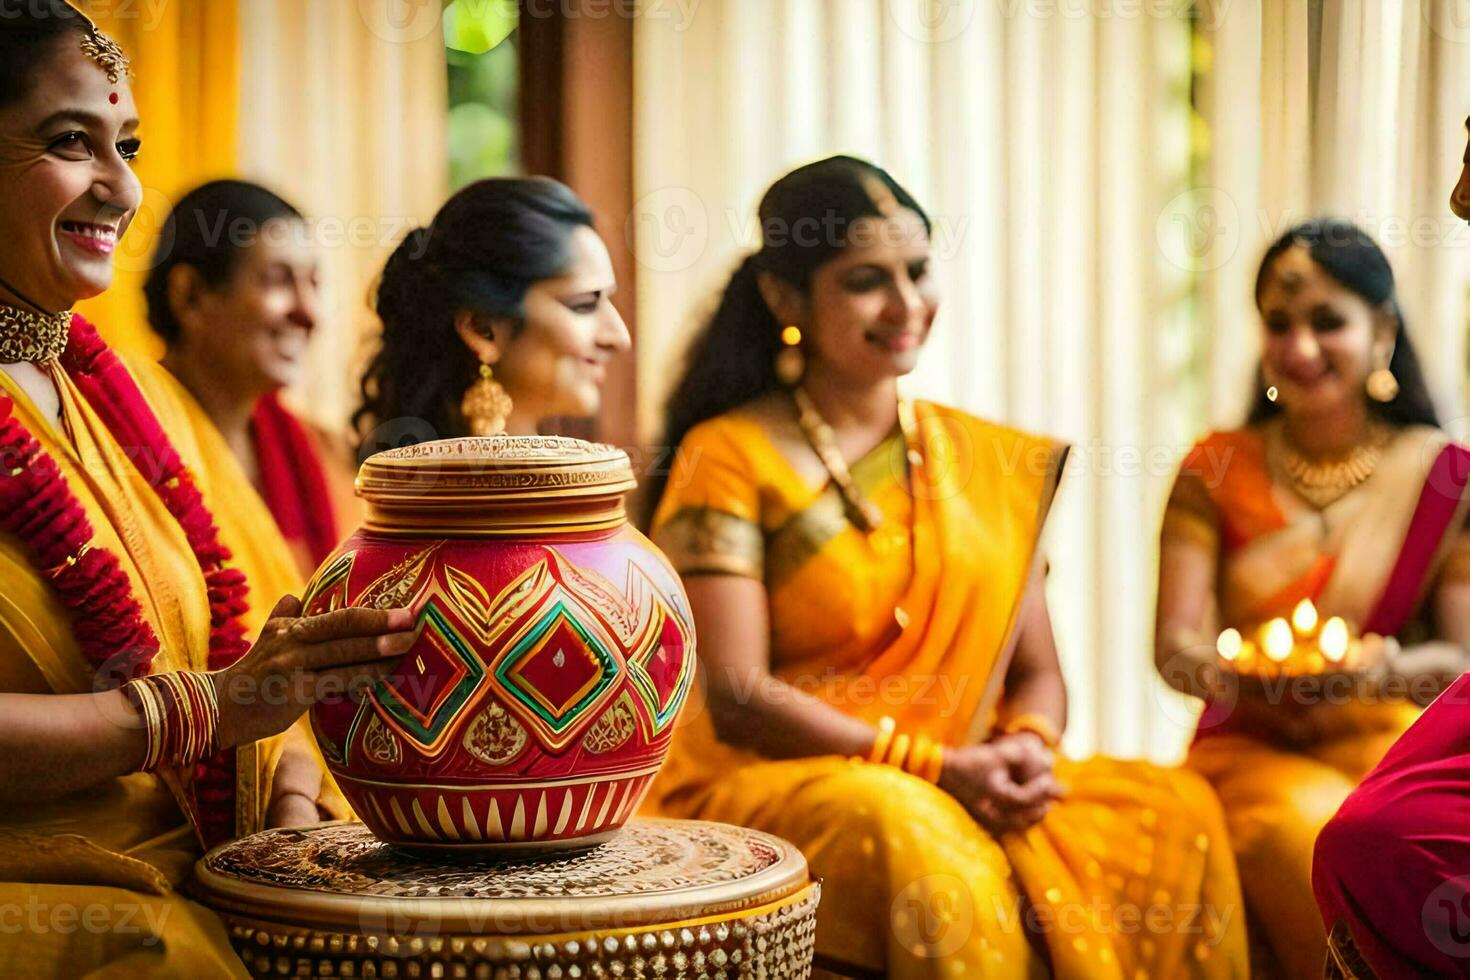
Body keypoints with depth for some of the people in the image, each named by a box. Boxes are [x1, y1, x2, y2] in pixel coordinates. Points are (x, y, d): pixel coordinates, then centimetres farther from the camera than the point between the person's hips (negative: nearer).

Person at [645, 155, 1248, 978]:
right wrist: (937, 767, -18)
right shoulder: (729, 457, -2)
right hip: (767, 788, -5)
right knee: (913, 836, -38)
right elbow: (736, 699, -10)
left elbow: (1037, 671, 14)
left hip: (969, 794, 5)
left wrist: (1030, 747, -11)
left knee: (1178, 810, -21)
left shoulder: (990, 462, 15)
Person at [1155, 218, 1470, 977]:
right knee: (1310, 828, -34)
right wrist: (1231, 671, -24)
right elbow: (1174, 644, -1)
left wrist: (1386, 670, -19)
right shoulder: (1217, 469, 7)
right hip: (1248, 745, 0)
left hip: (1386, 734, 0)